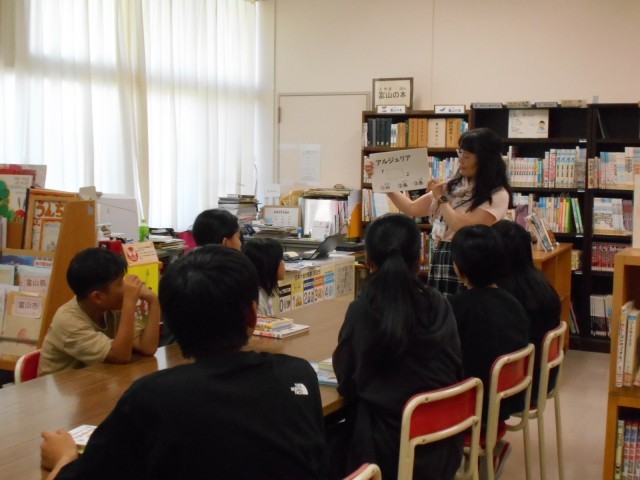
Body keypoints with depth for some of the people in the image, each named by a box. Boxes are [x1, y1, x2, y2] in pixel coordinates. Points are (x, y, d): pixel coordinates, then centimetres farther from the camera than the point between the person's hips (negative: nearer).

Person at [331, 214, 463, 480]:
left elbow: (346, 380, -5)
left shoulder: (362, 310, -15)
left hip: (388, 451, -4)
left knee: (326, 441, 19)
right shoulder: (439, 306, -4)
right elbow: (455, 373, 6)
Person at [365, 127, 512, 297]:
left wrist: (441, 199, -6)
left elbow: (464, 228, -19)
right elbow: (412, 209, 15)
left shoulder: (498, 195, -8)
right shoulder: (453, 186, 12)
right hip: (440, 261, 6)